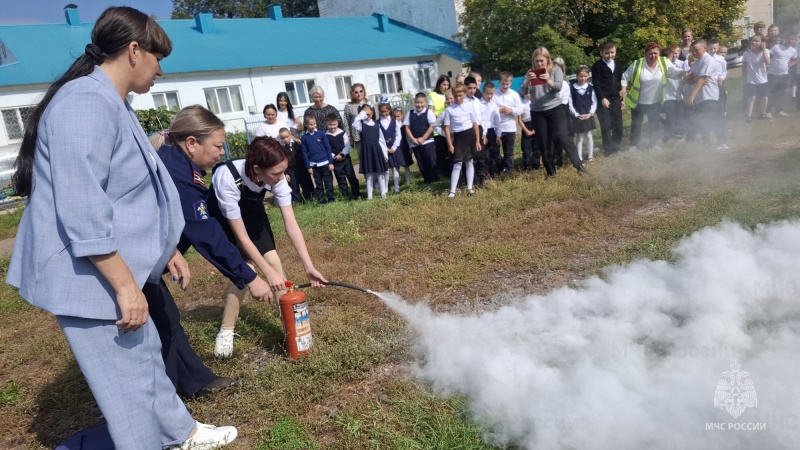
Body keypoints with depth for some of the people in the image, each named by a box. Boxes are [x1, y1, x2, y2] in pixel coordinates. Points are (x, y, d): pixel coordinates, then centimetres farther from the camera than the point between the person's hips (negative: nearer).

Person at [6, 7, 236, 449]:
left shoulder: (111, 104, 12)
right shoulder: (86, 103, -22)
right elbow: (82, 211, -28)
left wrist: (166, 249, 20)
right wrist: (125, 285, -24)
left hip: (111, 271, 11)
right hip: (87, 277, -11)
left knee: (146, 353, 23)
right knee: (129, 383, 1)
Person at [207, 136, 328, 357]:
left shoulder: (275, 177, -29)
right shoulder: (227, 179, -41)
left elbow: (291, 224, -26)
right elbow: (242, 237, -35)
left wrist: (309, 266, -29)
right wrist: (268, 273, -34)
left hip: (251, 210, 4)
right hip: (221, 216, -4)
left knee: (273, 259, -10)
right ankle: (226, 332, 2)